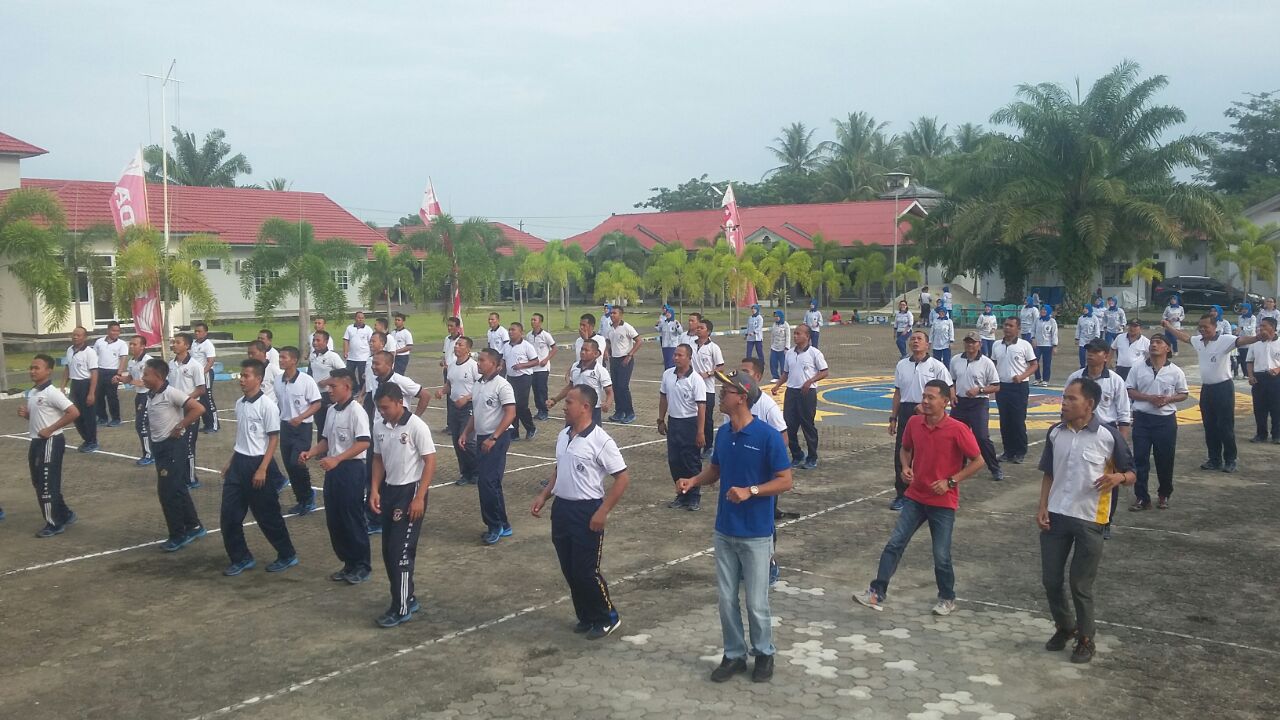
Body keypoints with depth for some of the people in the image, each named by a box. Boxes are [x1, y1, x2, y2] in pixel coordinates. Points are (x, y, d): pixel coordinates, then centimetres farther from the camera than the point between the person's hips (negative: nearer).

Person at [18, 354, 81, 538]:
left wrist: (50, 429, -20)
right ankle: (64, 515, 27)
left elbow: (74, 412, -25)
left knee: (47, 485, -3)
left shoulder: (52, 392, -17)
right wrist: (25, 414, 1)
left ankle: (54, 524, 9)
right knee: (38, 483, 16)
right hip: (36, 442, 10)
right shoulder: (31, 392, 10)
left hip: (50, 442, -9)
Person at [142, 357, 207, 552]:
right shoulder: (150, 395, 7)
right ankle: (194, 527, 27)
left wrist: (179, 428, -20)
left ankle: (178, 536, 6)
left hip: (173, 446, -9)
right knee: (178, 489, 16)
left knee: (168, 491, -5)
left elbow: (198, 408, -25)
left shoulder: (171, 393, -18)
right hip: (159, 446, 9)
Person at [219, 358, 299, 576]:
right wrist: (231, 461, 17)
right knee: (229, 514, 6)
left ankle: (287, 555, 18)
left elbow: (274, 439, -14)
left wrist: (262, 469, -18)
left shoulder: (267, 405, -14)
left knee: (267, 515, 2)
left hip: (259, 463, -7)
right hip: (239, 463, 7)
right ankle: (241, 558, 19)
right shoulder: (239, 403, 8)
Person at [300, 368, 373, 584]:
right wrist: (311, 453, 2)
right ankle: (349, 563, 23)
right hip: (333, 470, 8)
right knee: (334, 519, 11)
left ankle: (362, 565, 11)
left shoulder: (356, 411, -14)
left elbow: (364, 443, -22)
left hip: (351, 469, -8)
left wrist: (336, 459, -26)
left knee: (353, 519, -1)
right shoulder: (332, 411, 12)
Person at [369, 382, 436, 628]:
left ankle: (402, 609, 2)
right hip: (388, 490, 7)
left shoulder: (416, 426, -16)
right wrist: (374, 490, 3)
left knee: (400, 551, -7)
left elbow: (430, 462, -14)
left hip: (410, 491, -7)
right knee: (388, 552, 10)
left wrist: (419, 498, -17)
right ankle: (407, 599, 24)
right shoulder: (379, 427, 3)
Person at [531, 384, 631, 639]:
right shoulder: (563, 436, 7)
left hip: (587, 512, -8)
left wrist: (603, 512, -19)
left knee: (586, 571, -2)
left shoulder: (600, 441, -17)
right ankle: (586, 617, 28)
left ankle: (607, 617, 18)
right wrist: (543, 496, 9)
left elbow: (623, 477, -16)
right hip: (561, 508, 8)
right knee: (569, 570, 13)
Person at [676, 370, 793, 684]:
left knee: (756, 602, 5)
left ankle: (763, 654, 27)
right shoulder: (723, 432, 3)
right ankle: (734, 655, 27)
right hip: (724, 531, 6)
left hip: (756, 534, -6)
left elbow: (785, 481, -14)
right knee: (726, 599, 12)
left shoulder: (768, 436, -17)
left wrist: (750, 491, -25)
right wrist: (693, 481, -3)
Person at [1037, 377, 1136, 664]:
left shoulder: (1108, 436, -12)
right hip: (1055, 516, 4)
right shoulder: (1055, 433, 1)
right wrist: (1042, 508, 3)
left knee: (1080, 585, 4)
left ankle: (1085, 638, 24)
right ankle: (1064, 626, 34)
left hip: (1089, 521, -4)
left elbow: (1132, 474, -3)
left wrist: (1118, 477, -25)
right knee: (1050, 579, 10)